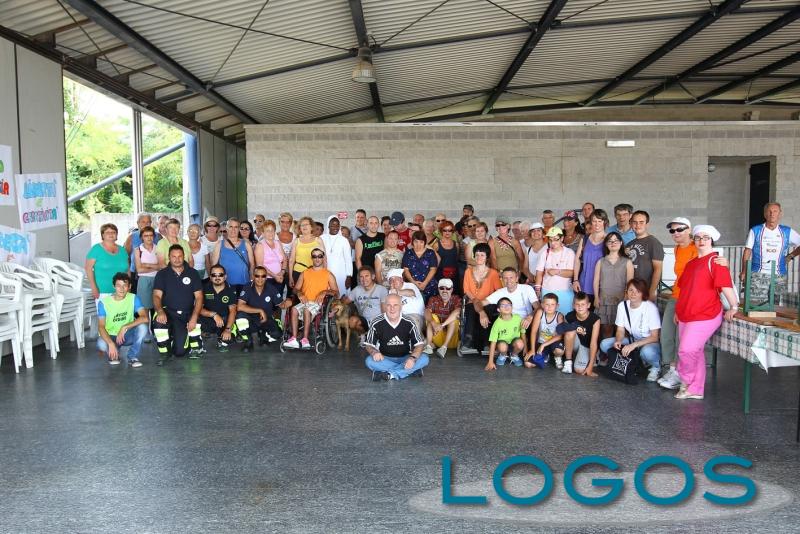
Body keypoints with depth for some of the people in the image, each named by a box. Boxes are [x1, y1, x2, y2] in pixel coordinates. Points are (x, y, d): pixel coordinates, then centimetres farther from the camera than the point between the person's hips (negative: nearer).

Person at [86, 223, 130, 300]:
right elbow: (88, 268, -5)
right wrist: (94, 288, -13)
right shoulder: (96, 249, -1)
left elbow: (127, 270, 17)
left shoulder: (122, 250, 12)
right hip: (102, 292, -4)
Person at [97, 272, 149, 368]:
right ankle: (114, 355, 3)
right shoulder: (104, 302, -13)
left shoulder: (133, 298, -11)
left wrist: (125, 327, -32)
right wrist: (111, 343, -35)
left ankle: (132, 357, -10)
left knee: (142, 327, -29)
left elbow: (145, 318, -24)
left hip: (127, 335, 1)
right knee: (101, 344, -35)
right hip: (110, 336, -1)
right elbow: (101, 327, -18)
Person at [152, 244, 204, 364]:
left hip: (187, 314, -1)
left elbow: (199, 297, -1)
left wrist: (194, 317, -18)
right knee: (159, 321, -36)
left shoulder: (192, 273, 4)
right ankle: (165, 353, -12)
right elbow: (157, 296, -7)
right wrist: (160, 311, -29)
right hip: (168, 312, 1)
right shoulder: (162, 274, 3)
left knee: (179, 351, -16)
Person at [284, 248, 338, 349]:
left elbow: (336, 292, 5)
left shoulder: (328, 274, 11)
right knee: (294, 309, -29)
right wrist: (299, 293, -6)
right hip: (305, 302, 3)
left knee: (307, 310, -35)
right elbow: (296, 288, 17)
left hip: (318, 303, -3)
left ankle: (305, 339, -36)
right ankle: (294, 339, -35)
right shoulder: (305, 273, 21)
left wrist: (325, 292, -13)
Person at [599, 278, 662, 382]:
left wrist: (634, 345, -31)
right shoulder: (622, 306, -4)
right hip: (632, 340, 6)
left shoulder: (651, 307, -20)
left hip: (649, 342, -5)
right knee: (604, 344, -15)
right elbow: (620, 330, 1)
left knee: (647, 351, -41)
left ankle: (655, 367, -4)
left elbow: (654, 337, -19)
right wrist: (618, 341, -23)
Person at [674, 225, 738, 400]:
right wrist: (678, 310, 23)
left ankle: (686, 380, 12)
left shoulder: (715, 261, -9)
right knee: (695, 352, 13)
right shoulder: (691, 264, 16)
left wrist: (734, 307, -24)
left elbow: (726, 286, -17)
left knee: (687, 349, -13)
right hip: (685, 316, 8)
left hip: (705, 316, -8)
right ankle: (696, 390, 21)